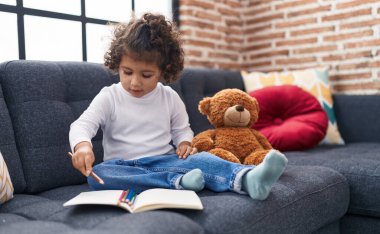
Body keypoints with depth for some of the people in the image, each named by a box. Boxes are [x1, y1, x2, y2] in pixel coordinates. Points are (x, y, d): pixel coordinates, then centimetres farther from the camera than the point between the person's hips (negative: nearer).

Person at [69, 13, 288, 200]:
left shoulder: (170, 97, 5)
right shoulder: (109, 97, -1)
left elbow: (182, 129, 16)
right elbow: (83, 124, -11)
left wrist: (185, 143, -9)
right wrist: (82, 145, -35)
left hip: (164, 160, 1)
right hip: (122, 166, 0)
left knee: (199, 158, -28)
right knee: (96, 174, -34)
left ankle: (247, 178, -55)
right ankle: (177, 181, -44)